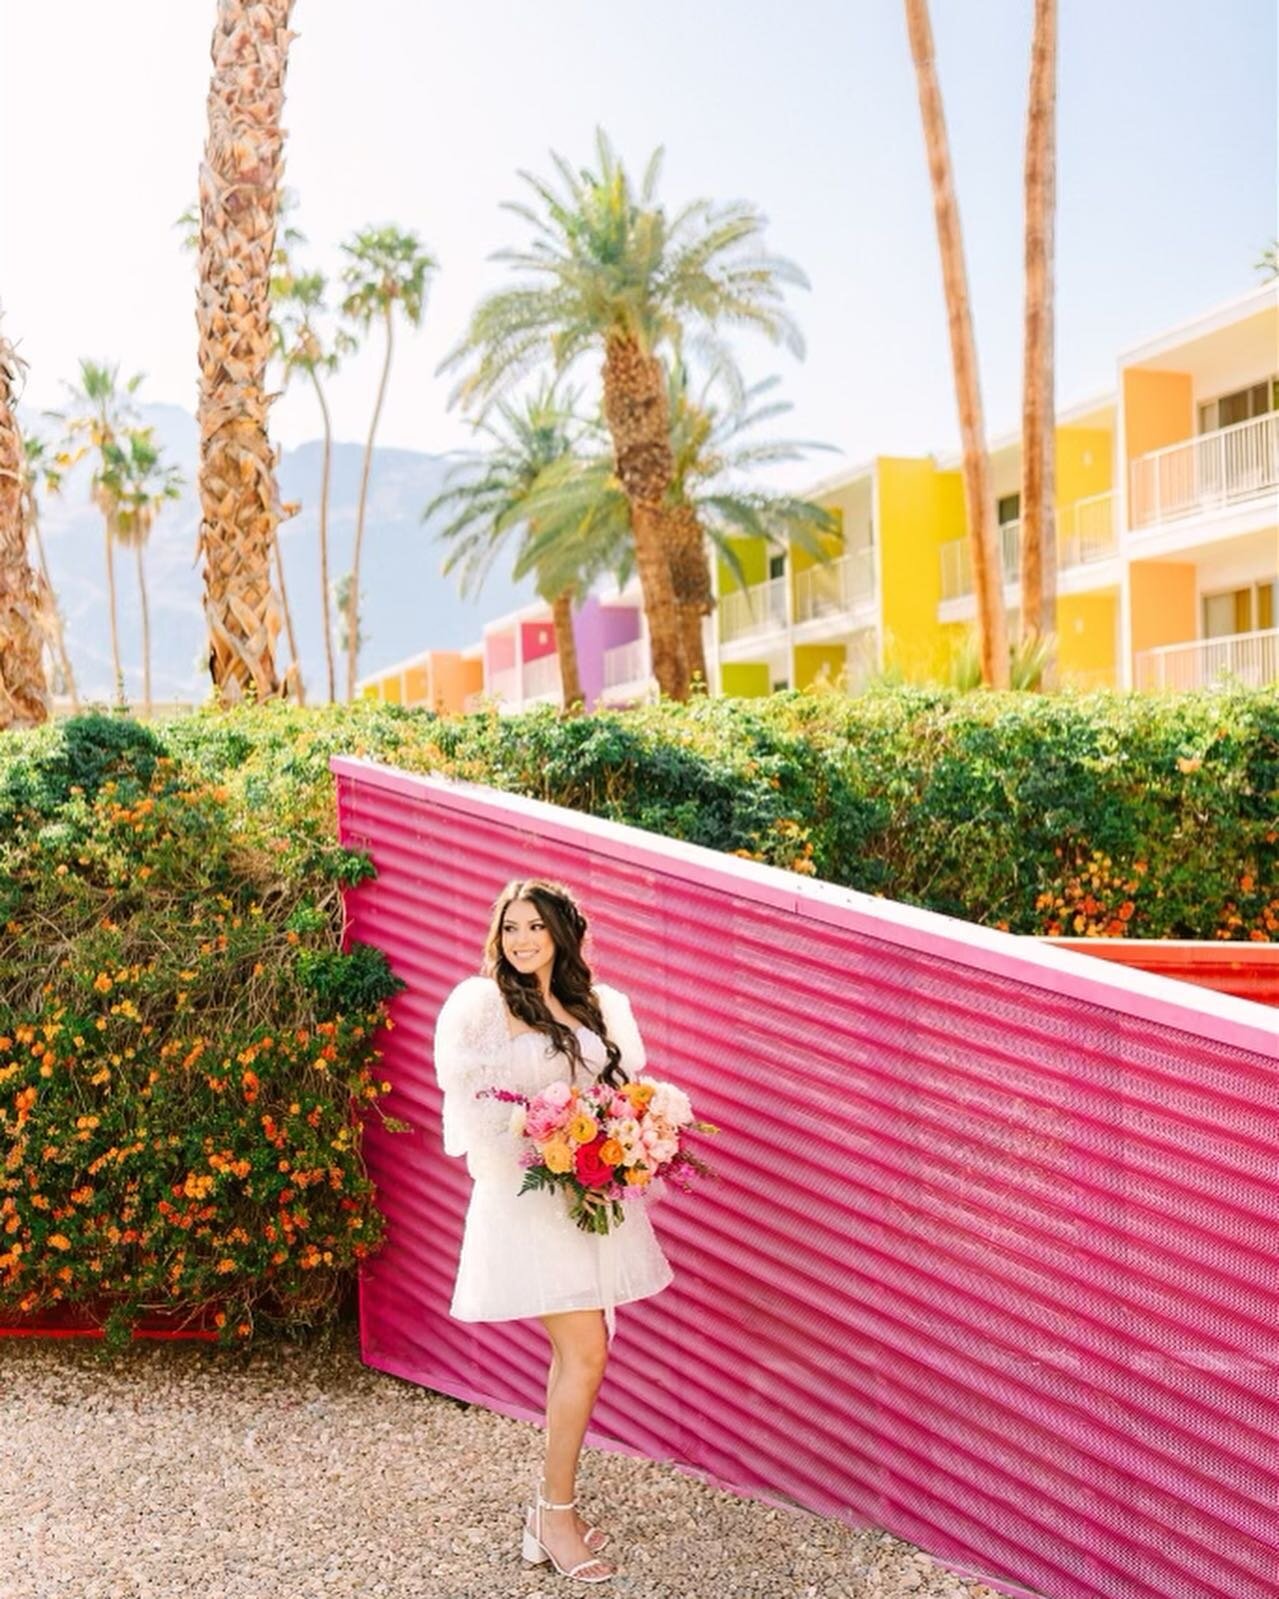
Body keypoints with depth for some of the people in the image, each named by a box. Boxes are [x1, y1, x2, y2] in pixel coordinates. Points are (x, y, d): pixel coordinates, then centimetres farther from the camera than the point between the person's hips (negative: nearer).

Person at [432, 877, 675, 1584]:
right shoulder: (479, 1003, -7)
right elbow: (468, 1104, -10)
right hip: (529, 1201, -6)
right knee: (585, 1355, -9)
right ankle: (557, 1516, 7)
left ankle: (550, 1508, 25)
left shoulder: (601, 1005, 10)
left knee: (575, 1354, 12)